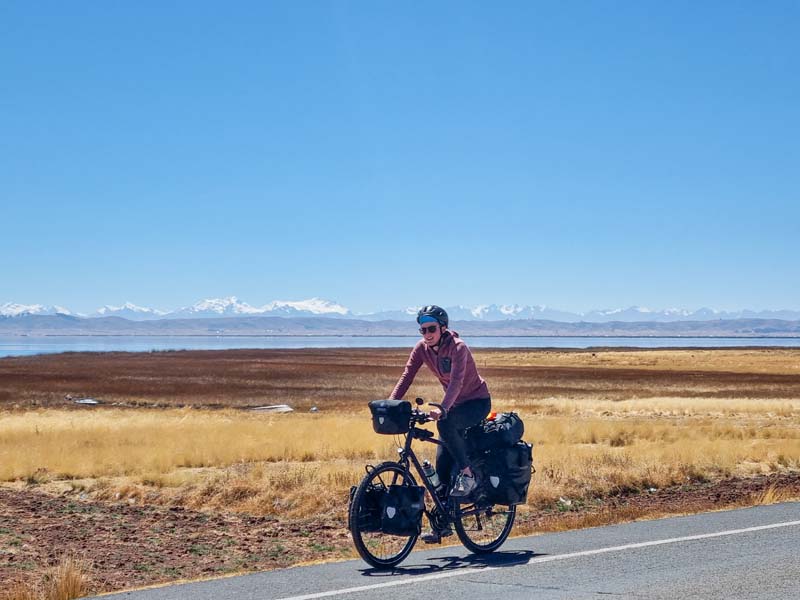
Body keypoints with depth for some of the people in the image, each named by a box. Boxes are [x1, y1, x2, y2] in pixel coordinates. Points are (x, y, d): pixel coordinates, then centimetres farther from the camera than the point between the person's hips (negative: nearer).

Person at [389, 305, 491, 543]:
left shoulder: (457, 347, -25)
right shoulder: (422, 348, -7)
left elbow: (457, 381, -38)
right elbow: (406, 377, -13)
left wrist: (442, 409, -53)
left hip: (477, 402, -6)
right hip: (455, 405, 6)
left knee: (445, 423, -36)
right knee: (442, 465, -2)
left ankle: (468, 475, -21)